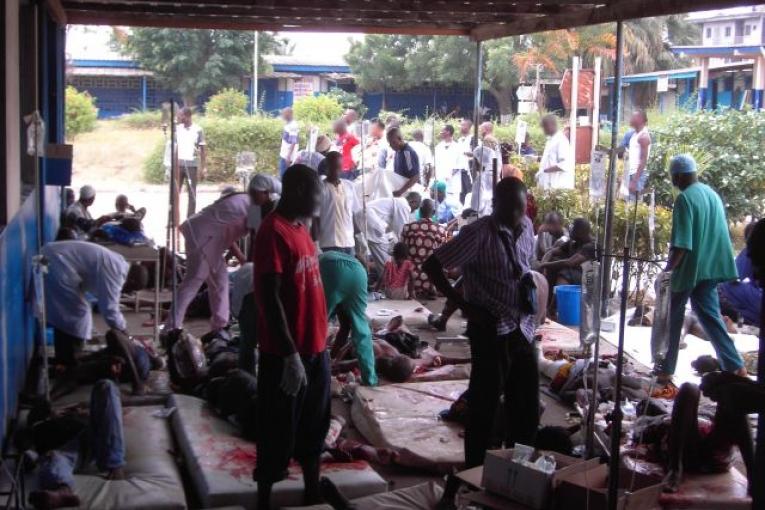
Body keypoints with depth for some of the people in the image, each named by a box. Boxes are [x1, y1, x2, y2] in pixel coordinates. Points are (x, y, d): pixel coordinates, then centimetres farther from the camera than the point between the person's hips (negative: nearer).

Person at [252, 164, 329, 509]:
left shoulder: (300, 228, 11)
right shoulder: (273, 232, -17)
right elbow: (270, 299, -21)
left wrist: (320, 341, 18)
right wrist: (291, 355, -23)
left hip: (316, 349, 9)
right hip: (286, 355, -9)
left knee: (314, 427, 19)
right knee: (279, 432, 3)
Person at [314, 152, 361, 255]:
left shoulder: (349, 185, 10)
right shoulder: (320, 188, -5)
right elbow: (315, 218, -5)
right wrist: (315, 243, -9)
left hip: (349, 242, 5)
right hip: (330, 243, -5)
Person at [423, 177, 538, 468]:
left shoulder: (526, 227, 6)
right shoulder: (478, 234, -15)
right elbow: (432, 265, -16)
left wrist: (529, 287, 8)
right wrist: (464, 305, -15)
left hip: (522, 329, 7)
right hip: (491, 331, -7)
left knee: (527, 406, 14)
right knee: (485, 406, 3)